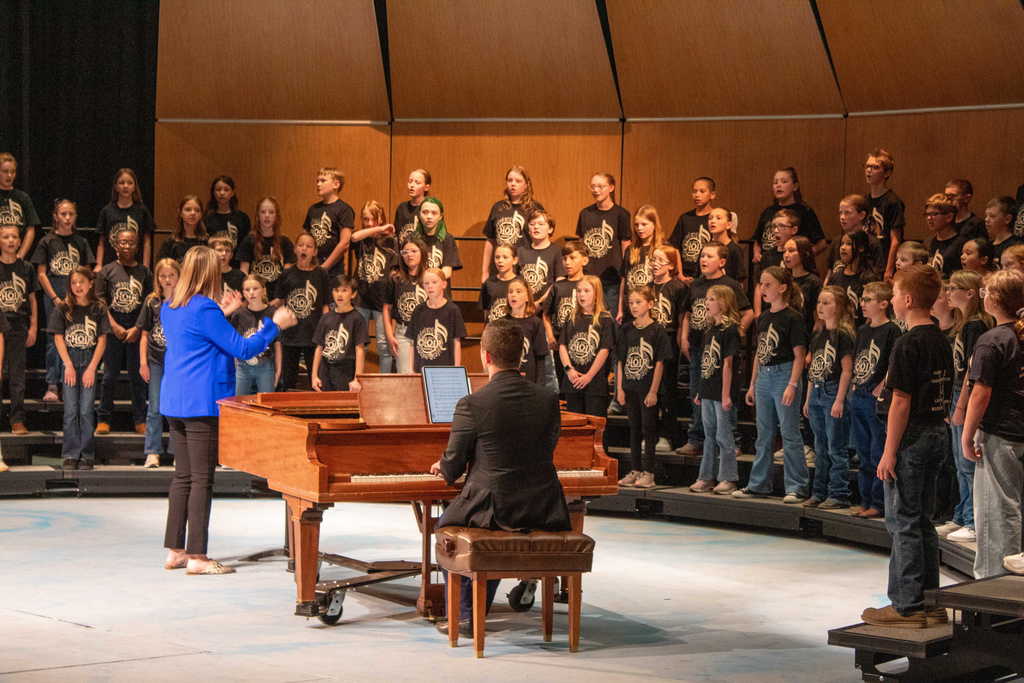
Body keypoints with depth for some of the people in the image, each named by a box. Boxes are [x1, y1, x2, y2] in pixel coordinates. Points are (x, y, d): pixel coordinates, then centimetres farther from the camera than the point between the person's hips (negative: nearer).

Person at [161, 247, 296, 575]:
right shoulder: (205, 309, -15)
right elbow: (243, 349, -10)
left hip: (175, 402, 9)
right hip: (201, 403, -9)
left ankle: (175, 551, 16)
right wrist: (275, 325, 1)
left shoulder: (169, 308, 10)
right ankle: (197, 557, -3)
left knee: (183, 477, 13)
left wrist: (222, 313, 27)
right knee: (202, 479, -4)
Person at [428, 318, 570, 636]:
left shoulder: (472, 404, -14)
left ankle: (463, 615, 25)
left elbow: (452, 468, -6)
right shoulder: (549, 399, -1)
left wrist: (442, 467, 21)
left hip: (491, 508, -4)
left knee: (446, 524, 28)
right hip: (543, 511, 4)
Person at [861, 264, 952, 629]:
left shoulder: (908, 344, -16)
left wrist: (890, 451, -16)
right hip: (936, 435, 9)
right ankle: (930, 603, 19)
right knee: (922, 521, 15)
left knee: (903, 522, -3)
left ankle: (907, 606, -1)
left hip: (911, 438, -9)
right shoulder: (941, 341, 10)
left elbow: (901, 401, -18)